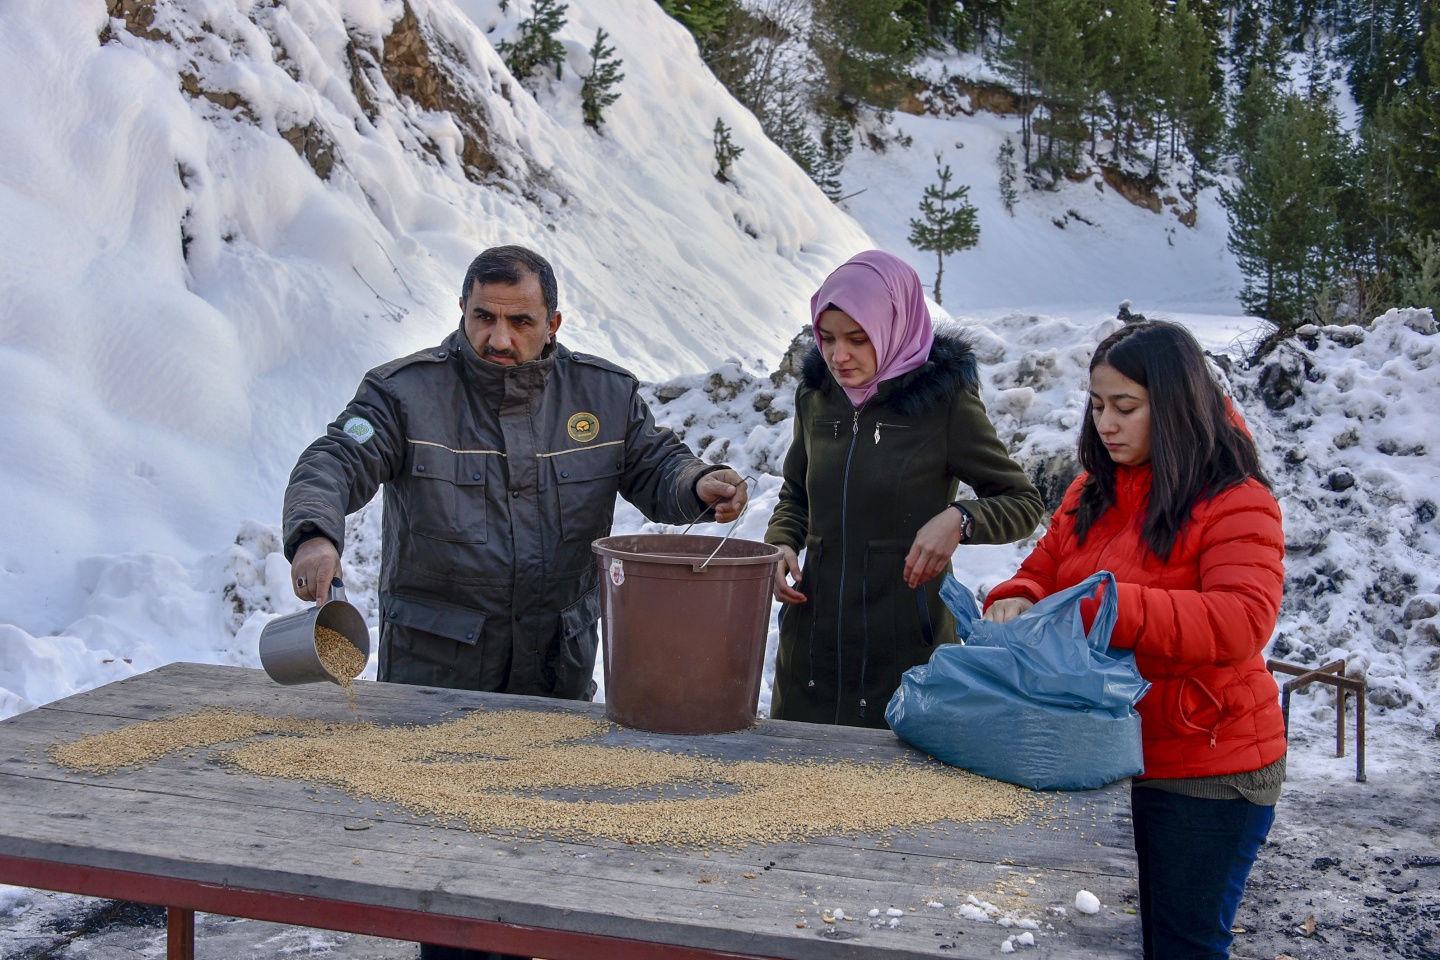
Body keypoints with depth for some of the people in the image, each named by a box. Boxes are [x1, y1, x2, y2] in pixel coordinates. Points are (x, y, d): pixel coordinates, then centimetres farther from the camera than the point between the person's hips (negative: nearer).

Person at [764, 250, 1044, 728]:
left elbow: (1024, 502, -1)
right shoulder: (816, 394, 5)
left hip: (906, 647, -4)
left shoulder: (944, 399, -8)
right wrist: (780, 545, 1)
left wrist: (959, 519, -20)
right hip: (812, 642, 5)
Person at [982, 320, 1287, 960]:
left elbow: (1242, 621, -28)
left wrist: (1103, 607, -34)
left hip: (1204, 773, -7)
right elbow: (1044, 570, 15)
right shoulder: (1093, 494, 8)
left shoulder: (1237, 504, -15)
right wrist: (1017, 602, -10)